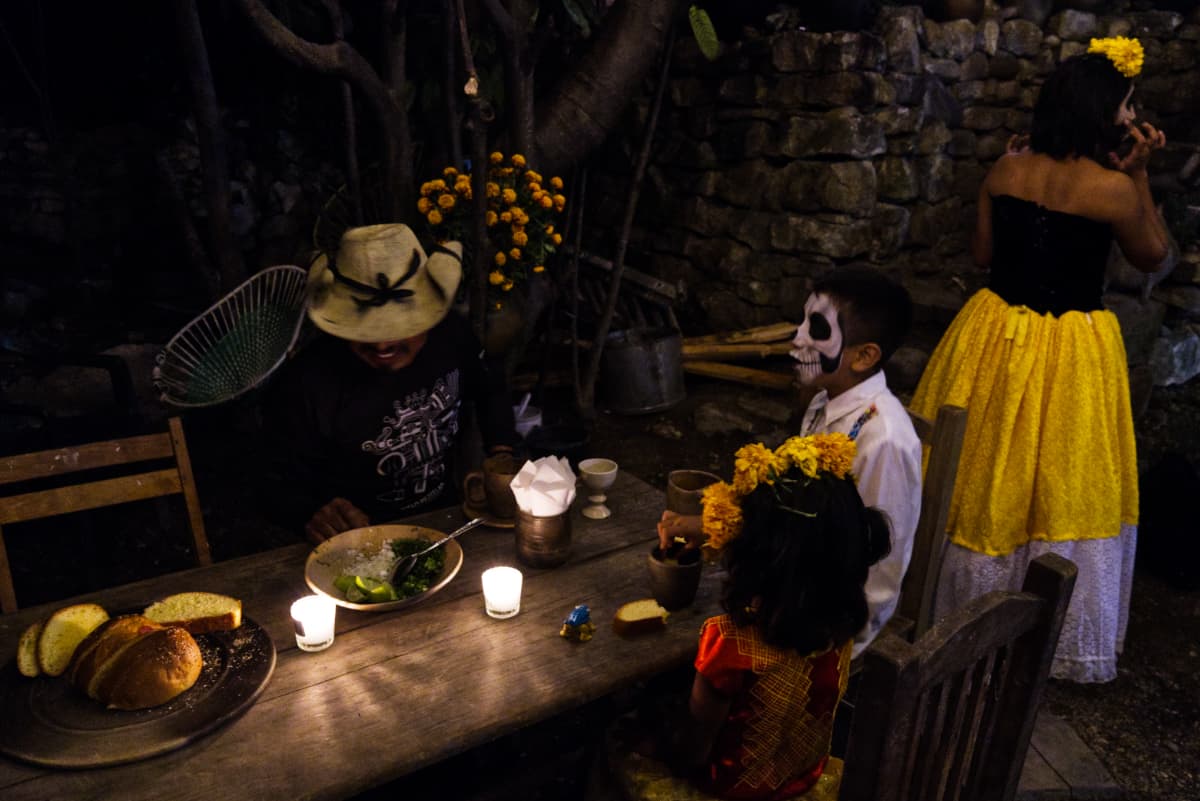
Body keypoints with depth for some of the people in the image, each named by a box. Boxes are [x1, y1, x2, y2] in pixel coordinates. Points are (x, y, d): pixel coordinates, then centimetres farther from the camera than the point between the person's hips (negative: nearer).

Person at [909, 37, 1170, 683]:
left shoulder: (1005, 170, -2)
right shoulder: (1113, 188, -14)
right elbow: (1152, 256, 3)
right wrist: (1138, 175, 3)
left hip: (994, 335, 5)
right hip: (1069, 351, -4)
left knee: (981, 479, 17)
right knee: (1063, 493, 10)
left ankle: (956, 612, 35)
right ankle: (1060, 642, 27)